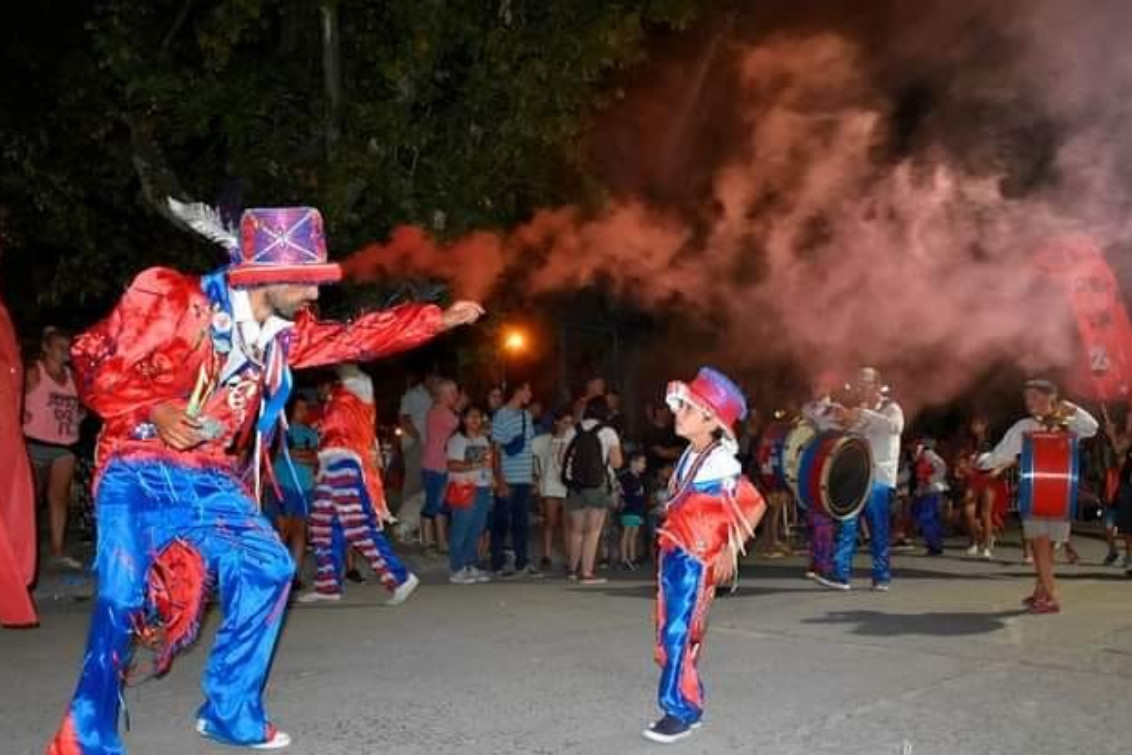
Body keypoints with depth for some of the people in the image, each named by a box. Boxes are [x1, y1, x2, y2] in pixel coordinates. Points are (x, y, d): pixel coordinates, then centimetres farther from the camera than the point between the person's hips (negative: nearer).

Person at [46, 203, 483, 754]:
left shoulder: (283, 332, 5)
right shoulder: (169, 298, -13)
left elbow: (356, 337, 13)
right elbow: (92, 358, -9)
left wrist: (440, 319, 11)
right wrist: (154, 410, -24)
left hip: (213, 480, 6)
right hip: (142, 470, -6)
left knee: (266, 568, -2)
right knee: (122, 595, -15)